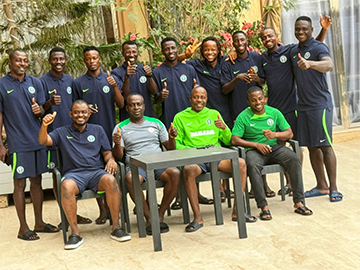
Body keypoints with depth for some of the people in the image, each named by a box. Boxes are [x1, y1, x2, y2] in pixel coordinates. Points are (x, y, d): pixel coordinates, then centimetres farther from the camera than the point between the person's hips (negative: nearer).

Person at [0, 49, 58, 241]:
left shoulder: (35, 83, 9)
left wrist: (39, 110, -11)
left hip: (38, 140, 4)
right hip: (17, 144, -4)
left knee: (37, 181, 12)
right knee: (20, 184, 1)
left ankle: (39, 223, 22)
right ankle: (23, 227, 10)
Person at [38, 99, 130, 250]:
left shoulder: (97, 130, 21)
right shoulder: (62, 132, 17)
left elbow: (106, 153, 18)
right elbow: (43, 141, 1)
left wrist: (111, 160, -6)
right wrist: (44, 126, -20)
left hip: (96, 171, 1)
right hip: (74, 174, -1)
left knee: (110, 180, -34)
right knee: (67, 186, -37)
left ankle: (116, 228, -26)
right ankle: (75, 233, -30)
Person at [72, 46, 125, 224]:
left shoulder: (111, 79, 7)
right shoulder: (78, 83, 6)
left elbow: (121, 105, 1)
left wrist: (115, 87, -14)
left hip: (110, 131, 0)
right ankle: (102, 210, 11)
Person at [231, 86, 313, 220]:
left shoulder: (274, 113, 7)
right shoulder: (243, 117, -1)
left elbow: (289, 133, 5)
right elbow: (234, 140, -9)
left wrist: (275, 134, -16)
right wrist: (256, 145, -17)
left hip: (273, 147, 3)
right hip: (254, 149, -3)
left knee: (295, 159, -25)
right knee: (252, 165, -38)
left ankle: (299, 202, -21)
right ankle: (263, 206, -34)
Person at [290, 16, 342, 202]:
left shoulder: (318, 48, -8)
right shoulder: (294, 52, 15)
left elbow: (329, 65, -29)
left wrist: (310, 63, -48)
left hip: (320, 104, -7)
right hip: (303, 106, 7)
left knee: (325, 145, -7)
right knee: (311, 147, 9)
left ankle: (333, 188, 0)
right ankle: (321, 186, 19)